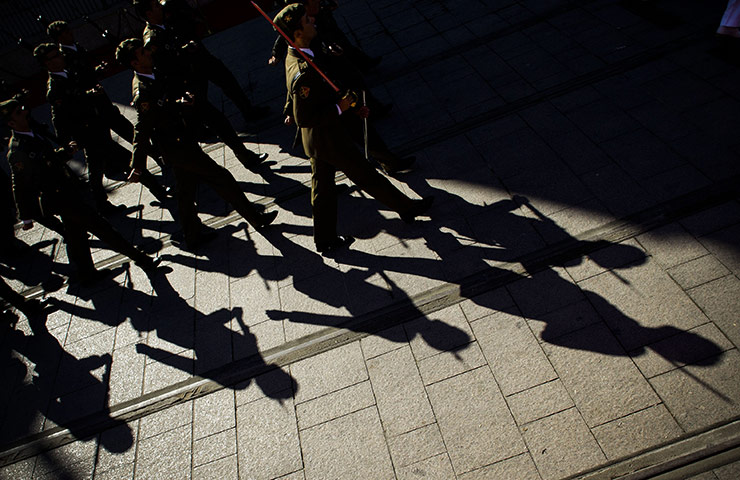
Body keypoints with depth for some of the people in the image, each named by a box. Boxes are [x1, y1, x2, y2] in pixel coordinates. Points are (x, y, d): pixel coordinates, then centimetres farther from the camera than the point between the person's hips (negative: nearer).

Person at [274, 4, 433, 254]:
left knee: (322, 187, 17)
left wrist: (349, 107, 10)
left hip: (315, 140, 9)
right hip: (328, 139, -9)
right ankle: (406, 207, 29)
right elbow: (303, 118, -28)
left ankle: (325, 240, 31)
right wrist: (339, 108, -23)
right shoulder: (303, 73, -30)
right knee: (367, 177, 8)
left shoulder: (294, 58, 2)